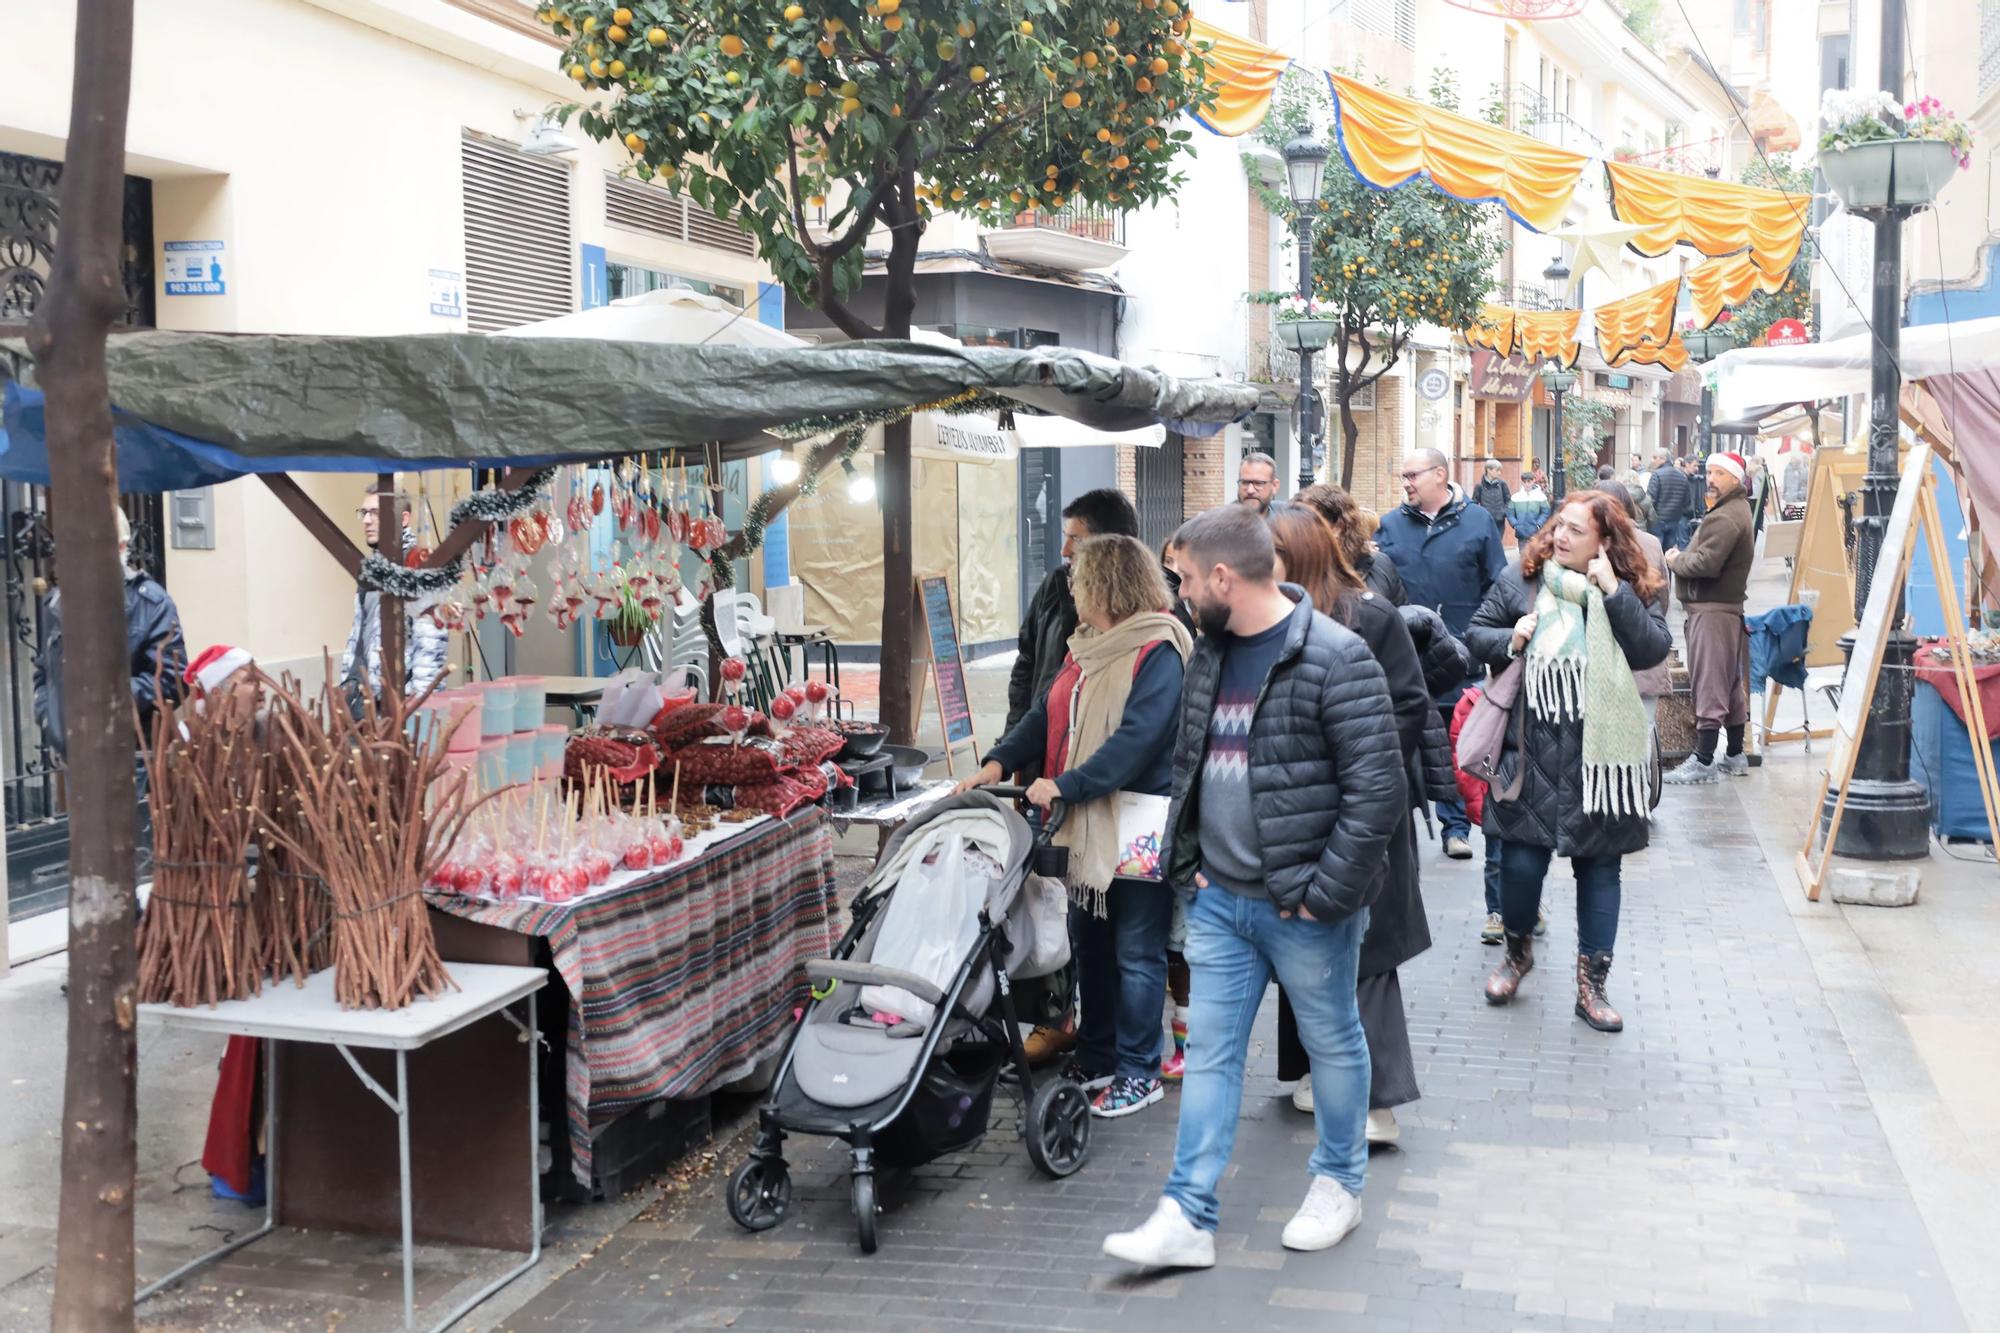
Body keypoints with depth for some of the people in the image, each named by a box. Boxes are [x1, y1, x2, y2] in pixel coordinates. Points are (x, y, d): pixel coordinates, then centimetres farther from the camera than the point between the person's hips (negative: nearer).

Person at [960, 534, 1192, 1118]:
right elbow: (1046, 716, 11)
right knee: (1090, 943, 17)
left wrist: (1067, 786, -27)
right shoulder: (1087, 647, 12)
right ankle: (1096, 1058, 31)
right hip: (1087, 826, 9)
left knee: (1136, 953, 2)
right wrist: (1000, 761, -4)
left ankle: (1139, 1072, 14)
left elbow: (1138, 737, -25)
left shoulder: (1158, 651, -16)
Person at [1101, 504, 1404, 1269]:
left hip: (1303, 907, -6)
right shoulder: (1209, 653, 7)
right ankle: (1188, 1220, 12)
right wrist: (1185, 860, 10)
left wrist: (1326, 892, -18)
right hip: (1219, 899, 7)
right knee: (1210, 1052, 7)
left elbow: (1378, 790, -19)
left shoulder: (1336, 660, -18)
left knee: (1332, 1043, 13)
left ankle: (1340, 1185, 34)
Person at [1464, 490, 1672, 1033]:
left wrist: (1614, 592, -18)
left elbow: (1654, 649, -13)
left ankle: (1591, 984, 19)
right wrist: (1508, 641, -11)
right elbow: (1476, 634, 10)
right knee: (1521, 860, 1)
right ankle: (1518, 950, 31)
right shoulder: (1522, 578, 3)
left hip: (1600, 751, 0)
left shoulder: (1635, 589, 1)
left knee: (1598, 866, 8)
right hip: (1531, 749, 0)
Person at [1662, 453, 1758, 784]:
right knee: (1731, 684, 14)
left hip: (1712, 609, -11)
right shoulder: (1738, 509, 18)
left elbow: (1706, 563, -25)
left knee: (1708, 685, -9)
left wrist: (1676, 560, -8)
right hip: (1730, 605, 11)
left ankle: (1703, 761, -7)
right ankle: (1736, 756, 21)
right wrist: (1683, 558, 4)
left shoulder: (1725, 517, -17)